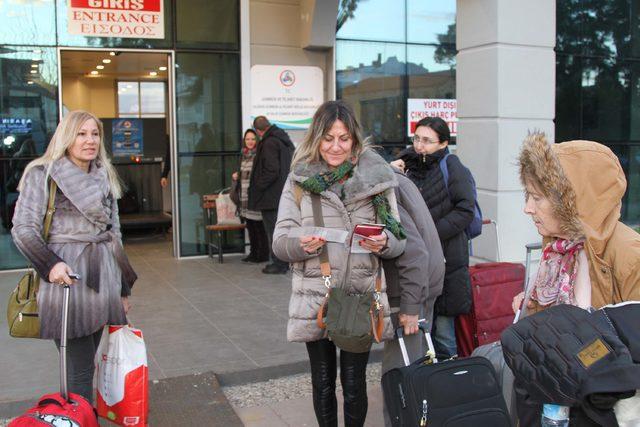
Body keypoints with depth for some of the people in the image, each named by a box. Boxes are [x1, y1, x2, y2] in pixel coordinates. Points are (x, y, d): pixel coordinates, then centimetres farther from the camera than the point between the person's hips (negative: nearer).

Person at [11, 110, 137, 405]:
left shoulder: (105, 178, 14)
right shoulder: (42, 174, -3)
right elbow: (23, 229, -5)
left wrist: (124, 289, 18)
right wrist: (51, 264, -22)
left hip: (103, 276, 5)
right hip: (67, 276, -5)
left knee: (88, 360, 10)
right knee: (81, 367, -4)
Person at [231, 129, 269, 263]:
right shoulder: (244, 155, 15)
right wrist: (235, 176, 7)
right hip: (245, 196, 8)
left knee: (259, 227, -3)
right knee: (250, 227, 12)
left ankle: (262, 254, 5)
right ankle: (253, 253, 20)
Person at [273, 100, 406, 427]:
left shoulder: (376, 178, 0)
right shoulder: (300, 180, 1)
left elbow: (399, 241, 3)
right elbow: (279, 243, -1)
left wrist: (384, 243, -19)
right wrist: (301, 244, -22)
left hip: (362, 296, 0)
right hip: (315, 297, 1)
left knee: (354, 384, 8)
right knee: (323, 383, 13)